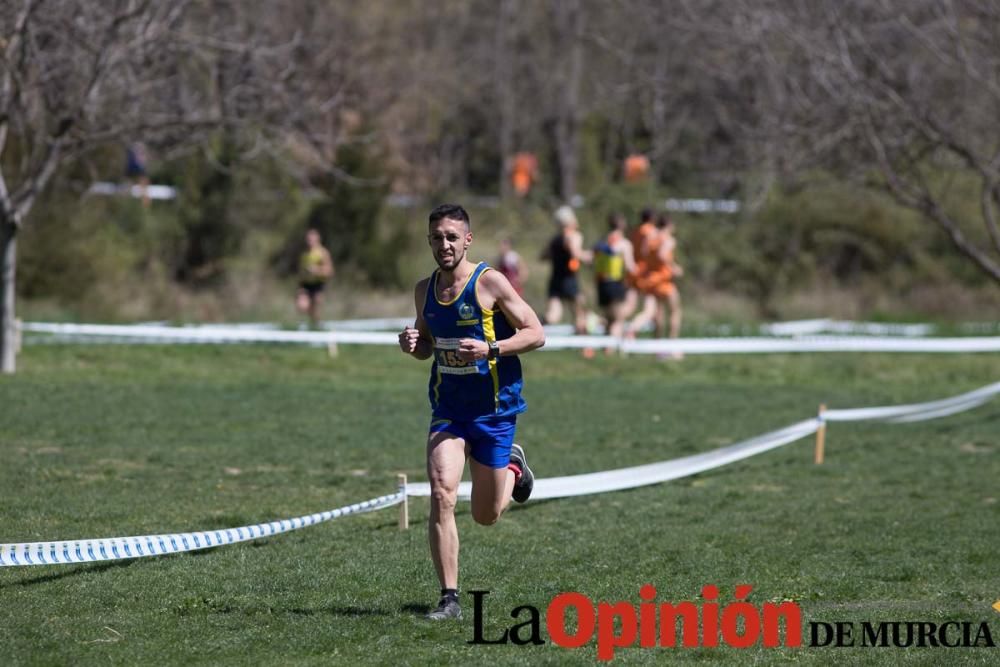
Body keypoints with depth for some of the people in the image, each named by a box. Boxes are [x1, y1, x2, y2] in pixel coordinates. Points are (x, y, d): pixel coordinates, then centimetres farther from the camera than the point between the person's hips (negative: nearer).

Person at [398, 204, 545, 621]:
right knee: (441, 494, -18)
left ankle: (512, 467, 44)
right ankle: (449, 598, -12)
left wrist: (491, 349, -26)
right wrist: (412, 344, -7)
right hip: (447, 409, 3)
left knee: (486, 516, 9)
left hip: (494, 409, -3)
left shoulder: (489, 282, -12)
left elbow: (536, 333, -11)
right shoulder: (424, 290, 3)